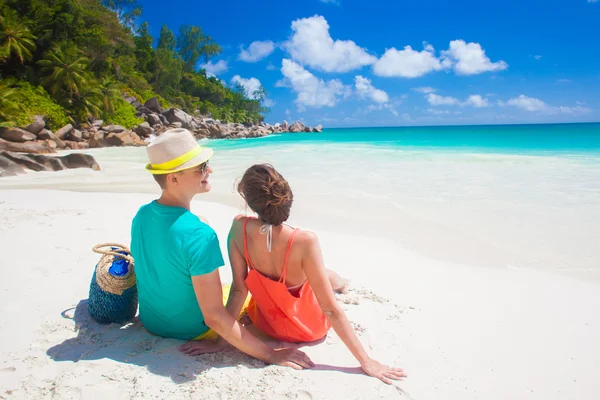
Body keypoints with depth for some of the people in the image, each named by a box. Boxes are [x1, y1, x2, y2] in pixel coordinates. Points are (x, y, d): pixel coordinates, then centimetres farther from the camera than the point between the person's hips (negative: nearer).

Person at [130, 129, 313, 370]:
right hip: (192, 332, -6)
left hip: (150, 322, 7)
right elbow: (214, 317, -34)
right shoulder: (199, 235, -35)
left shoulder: (140, 216, -10)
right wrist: (270, 355, -28)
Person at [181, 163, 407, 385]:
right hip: (309, 328, -3)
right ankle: (341, 284, 65)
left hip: (265, 323, 3)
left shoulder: (239, 228, -24)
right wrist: (365, 361, -22)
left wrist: (221, 339, -4)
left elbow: (239, 289, -17)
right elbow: (330, 309, -31)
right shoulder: (304, 242, -35)